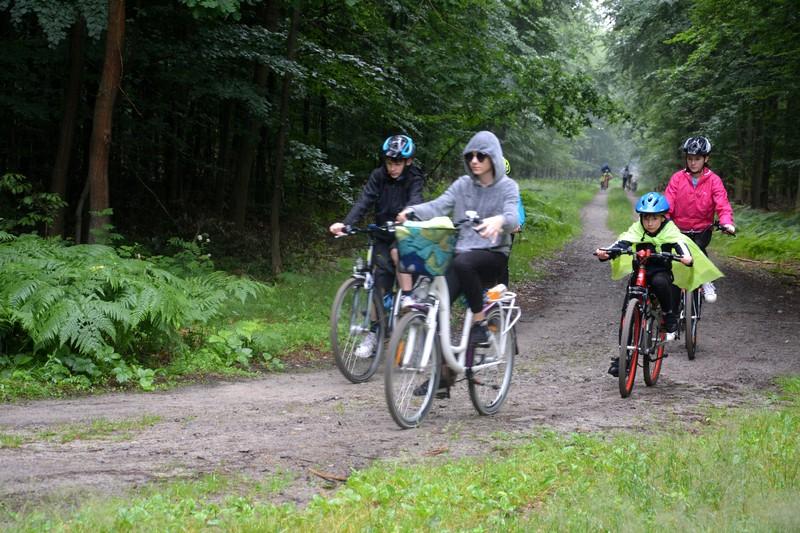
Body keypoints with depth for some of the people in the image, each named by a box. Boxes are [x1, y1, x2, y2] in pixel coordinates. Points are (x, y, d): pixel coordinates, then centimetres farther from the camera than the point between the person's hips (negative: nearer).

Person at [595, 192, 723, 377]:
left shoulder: (670, 231, -9)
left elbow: (680, 244, -25)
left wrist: (687, 258, -48)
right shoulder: (637, 229, -6)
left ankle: (670, 320, -16)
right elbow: (622, 243, -20)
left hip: (662, 272, -2)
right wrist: (607, 252, -41)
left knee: (660, 282, -38)